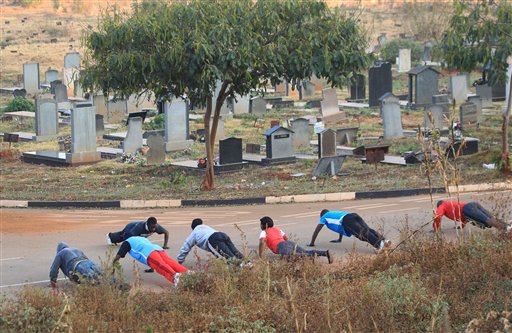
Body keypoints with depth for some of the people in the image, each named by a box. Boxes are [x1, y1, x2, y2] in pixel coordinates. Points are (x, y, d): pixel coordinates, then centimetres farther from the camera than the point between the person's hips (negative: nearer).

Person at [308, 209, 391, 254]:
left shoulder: (324, 217, 31)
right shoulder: (335, 213, 49)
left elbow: (317, 230, 30)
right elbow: (342, 224, 63)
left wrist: (312, 243, 40)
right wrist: (339, 239, 72)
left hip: (347, 220, -6)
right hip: (354, 216, 6)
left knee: (363, 234, -27)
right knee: (368, 230, -17)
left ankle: (379, 244, -52)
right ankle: (383, 240, -44)